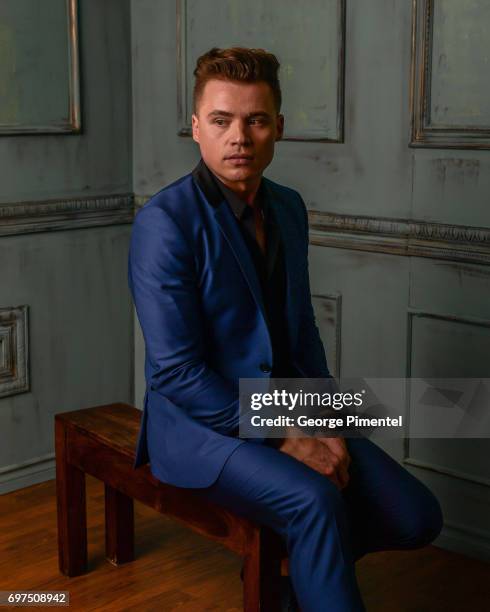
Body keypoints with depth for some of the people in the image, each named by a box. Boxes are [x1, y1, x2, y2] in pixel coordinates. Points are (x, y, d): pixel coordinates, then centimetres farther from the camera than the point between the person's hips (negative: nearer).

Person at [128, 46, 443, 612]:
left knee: (416, 517, -6)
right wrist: (283, 438, -20)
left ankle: (293, 562, 18)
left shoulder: (288, 207, 8)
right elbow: (175, 371, -20)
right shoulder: (164, 221, -16)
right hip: (201, 422, -7)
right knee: (316, 499, -33)